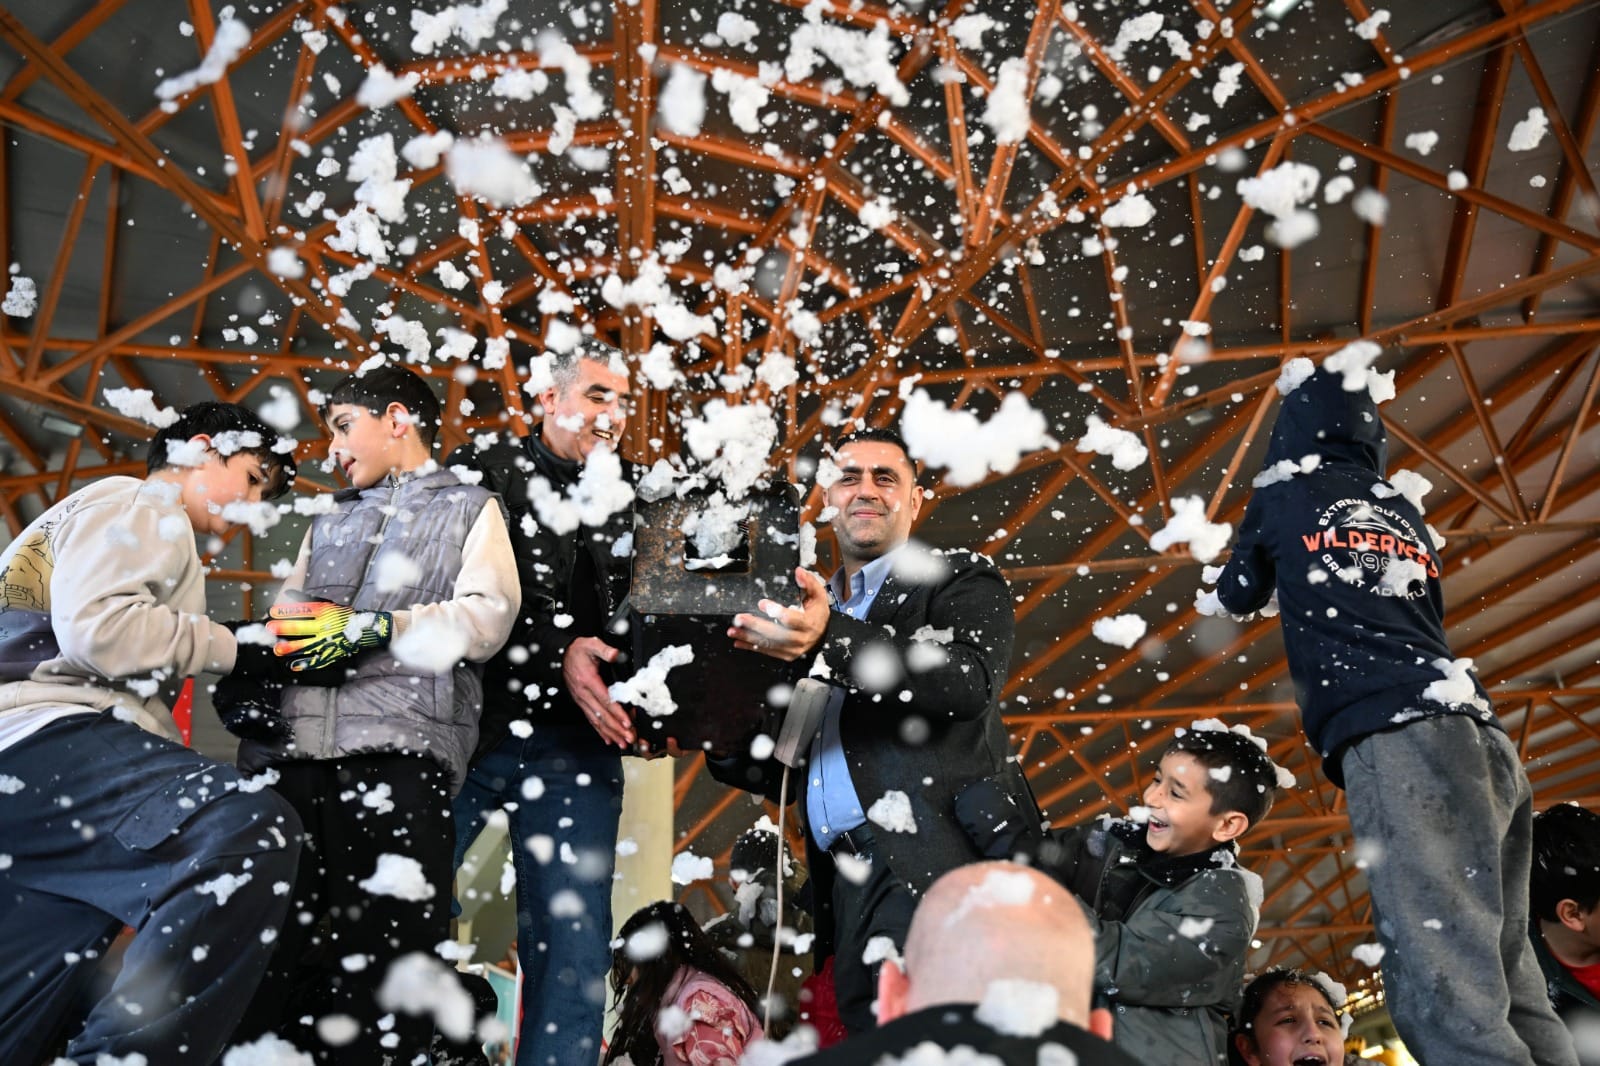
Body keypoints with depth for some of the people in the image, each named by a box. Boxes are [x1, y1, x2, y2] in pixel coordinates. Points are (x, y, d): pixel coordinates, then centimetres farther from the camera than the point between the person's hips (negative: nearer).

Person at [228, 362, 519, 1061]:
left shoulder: (470, 509, 16)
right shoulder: (329, 522, 32)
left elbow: (486, 617, 0)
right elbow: (285, 616, 23)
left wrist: (370, 629, -10)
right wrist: (272, 640, -1)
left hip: (397, 747, -5)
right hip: (288, 747, 5)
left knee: (385, 953, -10)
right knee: (266, 947, 0)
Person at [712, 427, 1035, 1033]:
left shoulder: (961, 580, 8)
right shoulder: (810, 612, 23)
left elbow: (971, 680, -16)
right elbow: (780, 776, 25)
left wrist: (831, 641, -26)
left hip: (935, 864, -5)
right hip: (845, 885, 6)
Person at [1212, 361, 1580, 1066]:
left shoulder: (1285, 495, 13)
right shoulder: (1402, 512, 26)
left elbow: (1237, 597, 29)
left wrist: (1252, 562, 51)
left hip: (1396, 741, -7)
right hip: (1484, 741, 7)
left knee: (1449, 998, -18)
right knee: (1508, 992, 8)